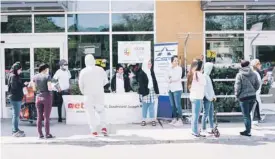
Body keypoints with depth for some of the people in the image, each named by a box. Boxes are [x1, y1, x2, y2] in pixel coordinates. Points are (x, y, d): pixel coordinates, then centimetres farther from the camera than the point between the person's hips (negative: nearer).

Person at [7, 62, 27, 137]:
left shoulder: (16, 76, 16)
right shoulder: (13, 76, -13)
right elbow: (14, 87, -20)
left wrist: (23, 84, 1)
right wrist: (23, 85, -12)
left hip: (17, 98, 10)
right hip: (15, 98, -10)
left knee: (16, 114, 17)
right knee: (16, 115, -5)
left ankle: (16, 129, 26)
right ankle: (15, 131, 1)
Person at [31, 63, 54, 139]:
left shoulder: (35, 77, 6)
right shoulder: (47, 76, -8)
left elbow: (34, 88, 7)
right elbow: (49, 88, -16)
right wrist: (52, 88, 4)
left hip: (38, 97, 5)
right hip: (47, 97, -4)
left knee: (39, 117, 8)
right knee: (46, 116, -1)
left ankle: (40, 134, 11)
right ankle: (47, 134, 3)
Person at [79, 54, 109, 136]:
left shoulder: (83, 71, -8)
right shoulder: (100, 70, -3)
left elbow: (81, 84, -2)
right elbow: (105, 81, 7)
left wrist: (83, 92, 16)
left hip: (88, 94, -2)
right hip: (99, 94, 2)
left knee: (91, 112, 5)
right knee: (101, 110, 17)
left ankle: (94, 131, 4)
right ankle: (103, 127, 6)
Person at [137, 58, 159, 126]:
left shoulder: (152, 72, 12)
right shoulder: (141, 73, -7)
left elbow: (155, 82, 13)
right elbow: (141, 84, -11)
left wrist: (157, 91, 8)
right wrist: (144, 93, -17)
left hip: (152, 91, 5)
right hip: (145, 92, -5)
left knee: (152, 107, 6)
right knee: (145, 107, 3)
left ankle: (153, 120, 10)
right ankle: (144, 120, 11)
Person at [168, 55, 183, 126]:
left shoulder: (179, 68, -4)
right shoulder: (170, 69, 14)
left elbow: (178, 78, -12)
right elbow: (168, 78, 13)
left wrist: (171, 79, 0)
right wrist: (169, 80, -8)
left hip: (177, 89, -6)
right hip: (170, 89, 6)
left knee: (177, 105, -7)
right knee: (173, 105, 8)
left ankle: (180, 120, -3)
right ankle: (174, 119, 15)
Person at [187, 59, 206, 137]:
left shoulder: (192, 73, 11)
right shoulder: (198, 73, -14)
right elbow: (204, 83, -7)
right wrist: (202, 73, 2)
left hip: (193, 96, 9)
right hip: (197, 97, -9)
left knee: (194, 115, 15)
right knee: (196, 115, -4)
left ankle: (194, 131, 23)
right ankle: (196, 132, 1)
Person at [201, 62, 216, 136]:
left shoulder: (208, 76, 16)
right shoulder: (204, 76, -14)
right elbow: (204, 88, -18)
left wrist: (213, 96, 15)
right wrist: (209, 97, -17)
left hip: (210, 98, 10)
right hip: (207, 98, -10)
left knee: (211, 113, 14)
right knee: (206, 113, -5)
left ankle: (212, 128, 22)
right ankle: (203, 130, 0)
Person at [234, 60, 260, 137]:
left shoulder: (239, 75, -10)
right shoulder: (253, 74, 3)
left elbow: (237, 87, -12)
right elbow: (257, 85, 7)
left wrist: (237, 95, 1)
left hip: (244, 97, -5)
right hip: (252, 96, 5)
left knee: (246, 115, 4)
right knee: (248, 114, 18)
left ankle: (248, 131, 8)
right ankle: (248, 130, 24)